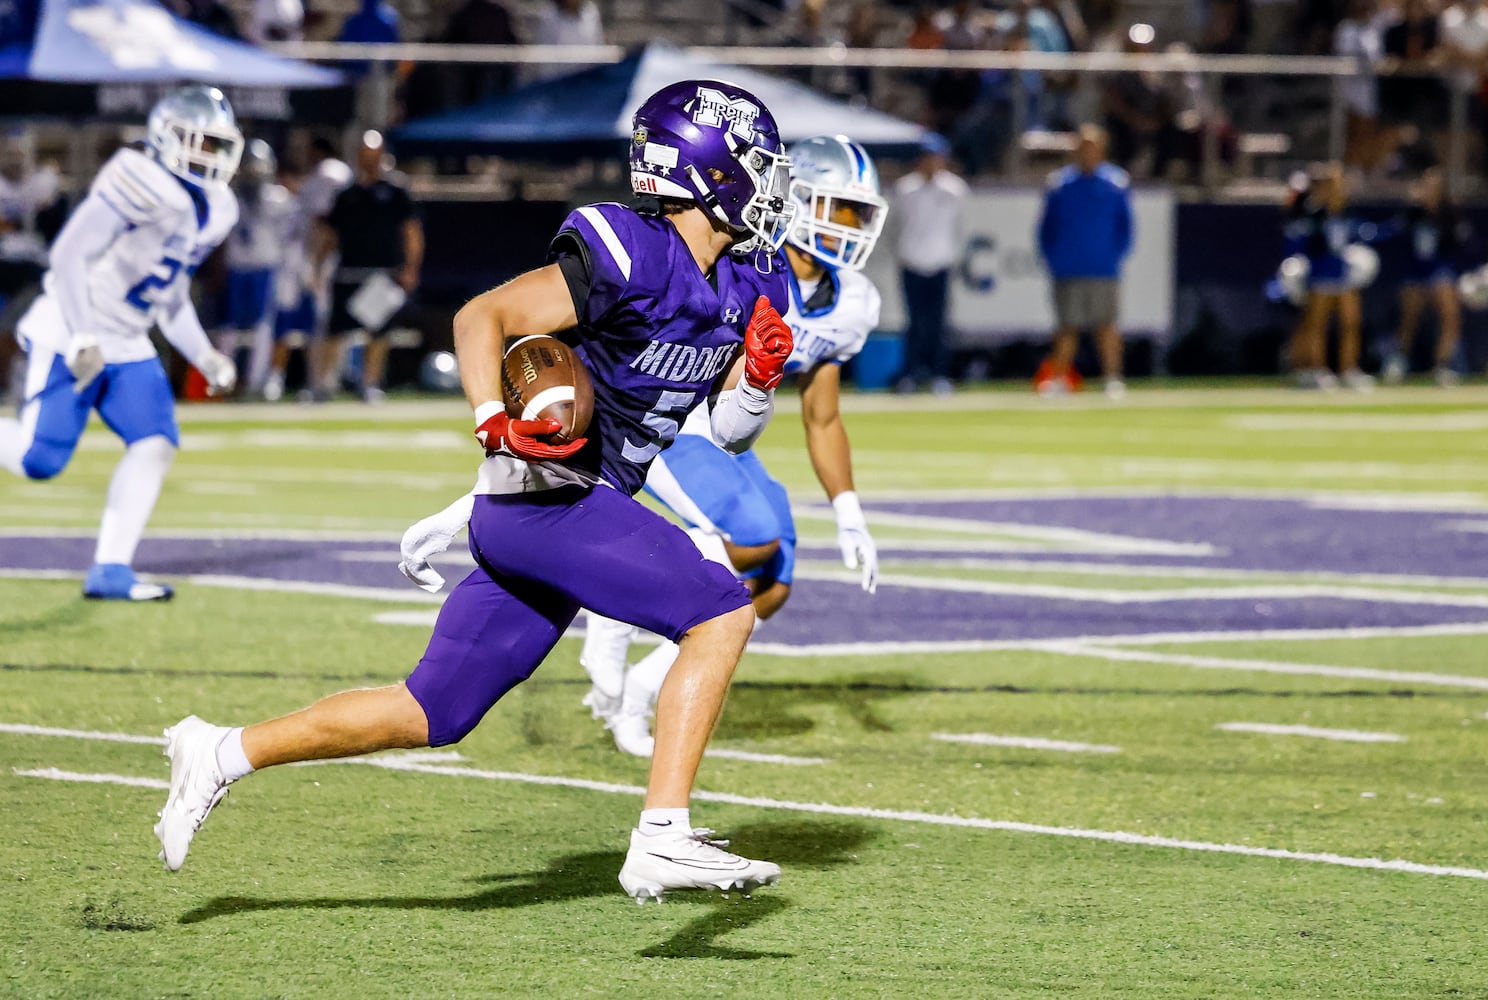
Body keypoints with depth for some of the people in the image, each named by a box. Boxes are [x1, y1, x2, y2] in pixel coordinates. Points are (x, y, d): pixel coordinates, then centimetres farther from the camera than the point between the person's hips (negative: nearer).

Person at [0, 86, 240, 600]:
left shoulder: (214, 210, 9)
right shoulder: (141, 186, -19)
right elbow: (70, 254, -20)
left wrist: (204, 356, 9)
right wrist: (81, 341, -24)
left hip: (127, 347, 8)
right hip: (70, 338, -8)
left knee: (155, 443, -7)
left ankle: (109, 570, -3)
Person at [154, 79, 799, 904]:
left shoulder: (746, 283, 11)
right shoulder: (629, 257, -15)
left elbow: (730, 432, 17)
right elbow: (481, 317, -13)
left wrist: (760, 377, -4)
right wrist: (496, 424, -26)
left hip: (579, 509, 9)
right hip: (547, 493, -9)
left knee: (430, 716, 10)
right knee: (721, 612, -17)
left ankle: (219, 756, 20)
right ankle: (662, 838, -18)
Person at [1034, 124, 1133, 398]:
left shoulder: (1117, 183, 3)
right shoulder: (1059, 183, 5)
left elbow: (1125, 228, 8)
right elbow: (1046, 228, 9)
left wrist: (1116, 256, -3)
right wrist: (1052, 260, 0)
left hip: (1104, 271, -1)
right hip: (1067, 271, 1)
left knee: (1106, 323, -1)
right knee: (1067, 326, 2)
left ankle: (1113, 378, 1)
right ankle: (1058, 378, 8)